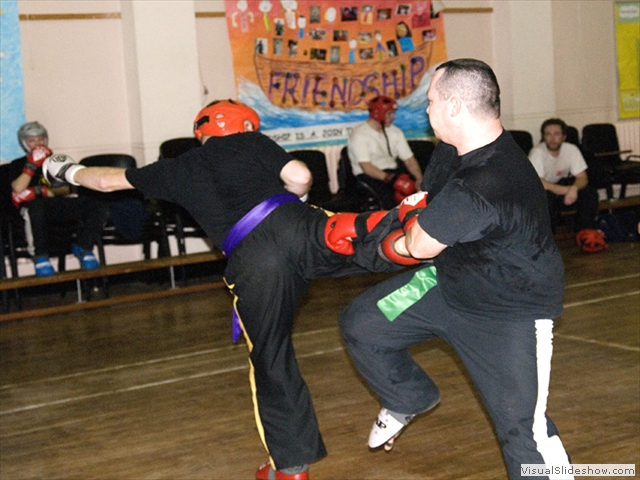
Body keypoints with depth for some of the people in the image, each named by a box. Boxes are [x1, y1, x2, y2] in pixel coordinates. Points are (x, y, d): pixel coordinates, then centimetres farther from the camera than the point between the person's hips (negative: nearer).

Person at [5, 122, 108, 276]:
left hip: (64, 204, 3)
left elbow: (68, 188, 13)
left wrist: (42, 191, -2)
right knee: (35, 206, -44)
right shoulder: (17, 165, 23)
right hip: (39, 208, -3)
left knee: (99, 203, -26)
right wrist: (32, 165, -5)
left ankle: (83, 248, -11)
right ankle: (40, 256, -26)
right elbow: (18, 189, 2)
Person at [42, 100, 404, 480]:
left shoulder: (179, 170, 26)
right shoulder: (252, 142, 20)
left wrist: (66, 170, 56)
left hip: (253, 260, 1)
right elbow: (301, 177, 6)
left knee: (271, 362, 13)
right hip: (296, 225, 0)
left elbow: (108, 180, 37)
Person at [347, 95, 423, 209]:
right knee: (386, 194, -37)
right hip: (368, 175, -6)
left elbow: (409, 160, 6)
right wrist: (388, 178, -34)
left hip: (392, 171, 6)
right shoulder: (359, 134, -9)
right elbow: (366, 167, -18)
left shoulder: (395, 132, 11)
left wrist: (419, 179, -14)